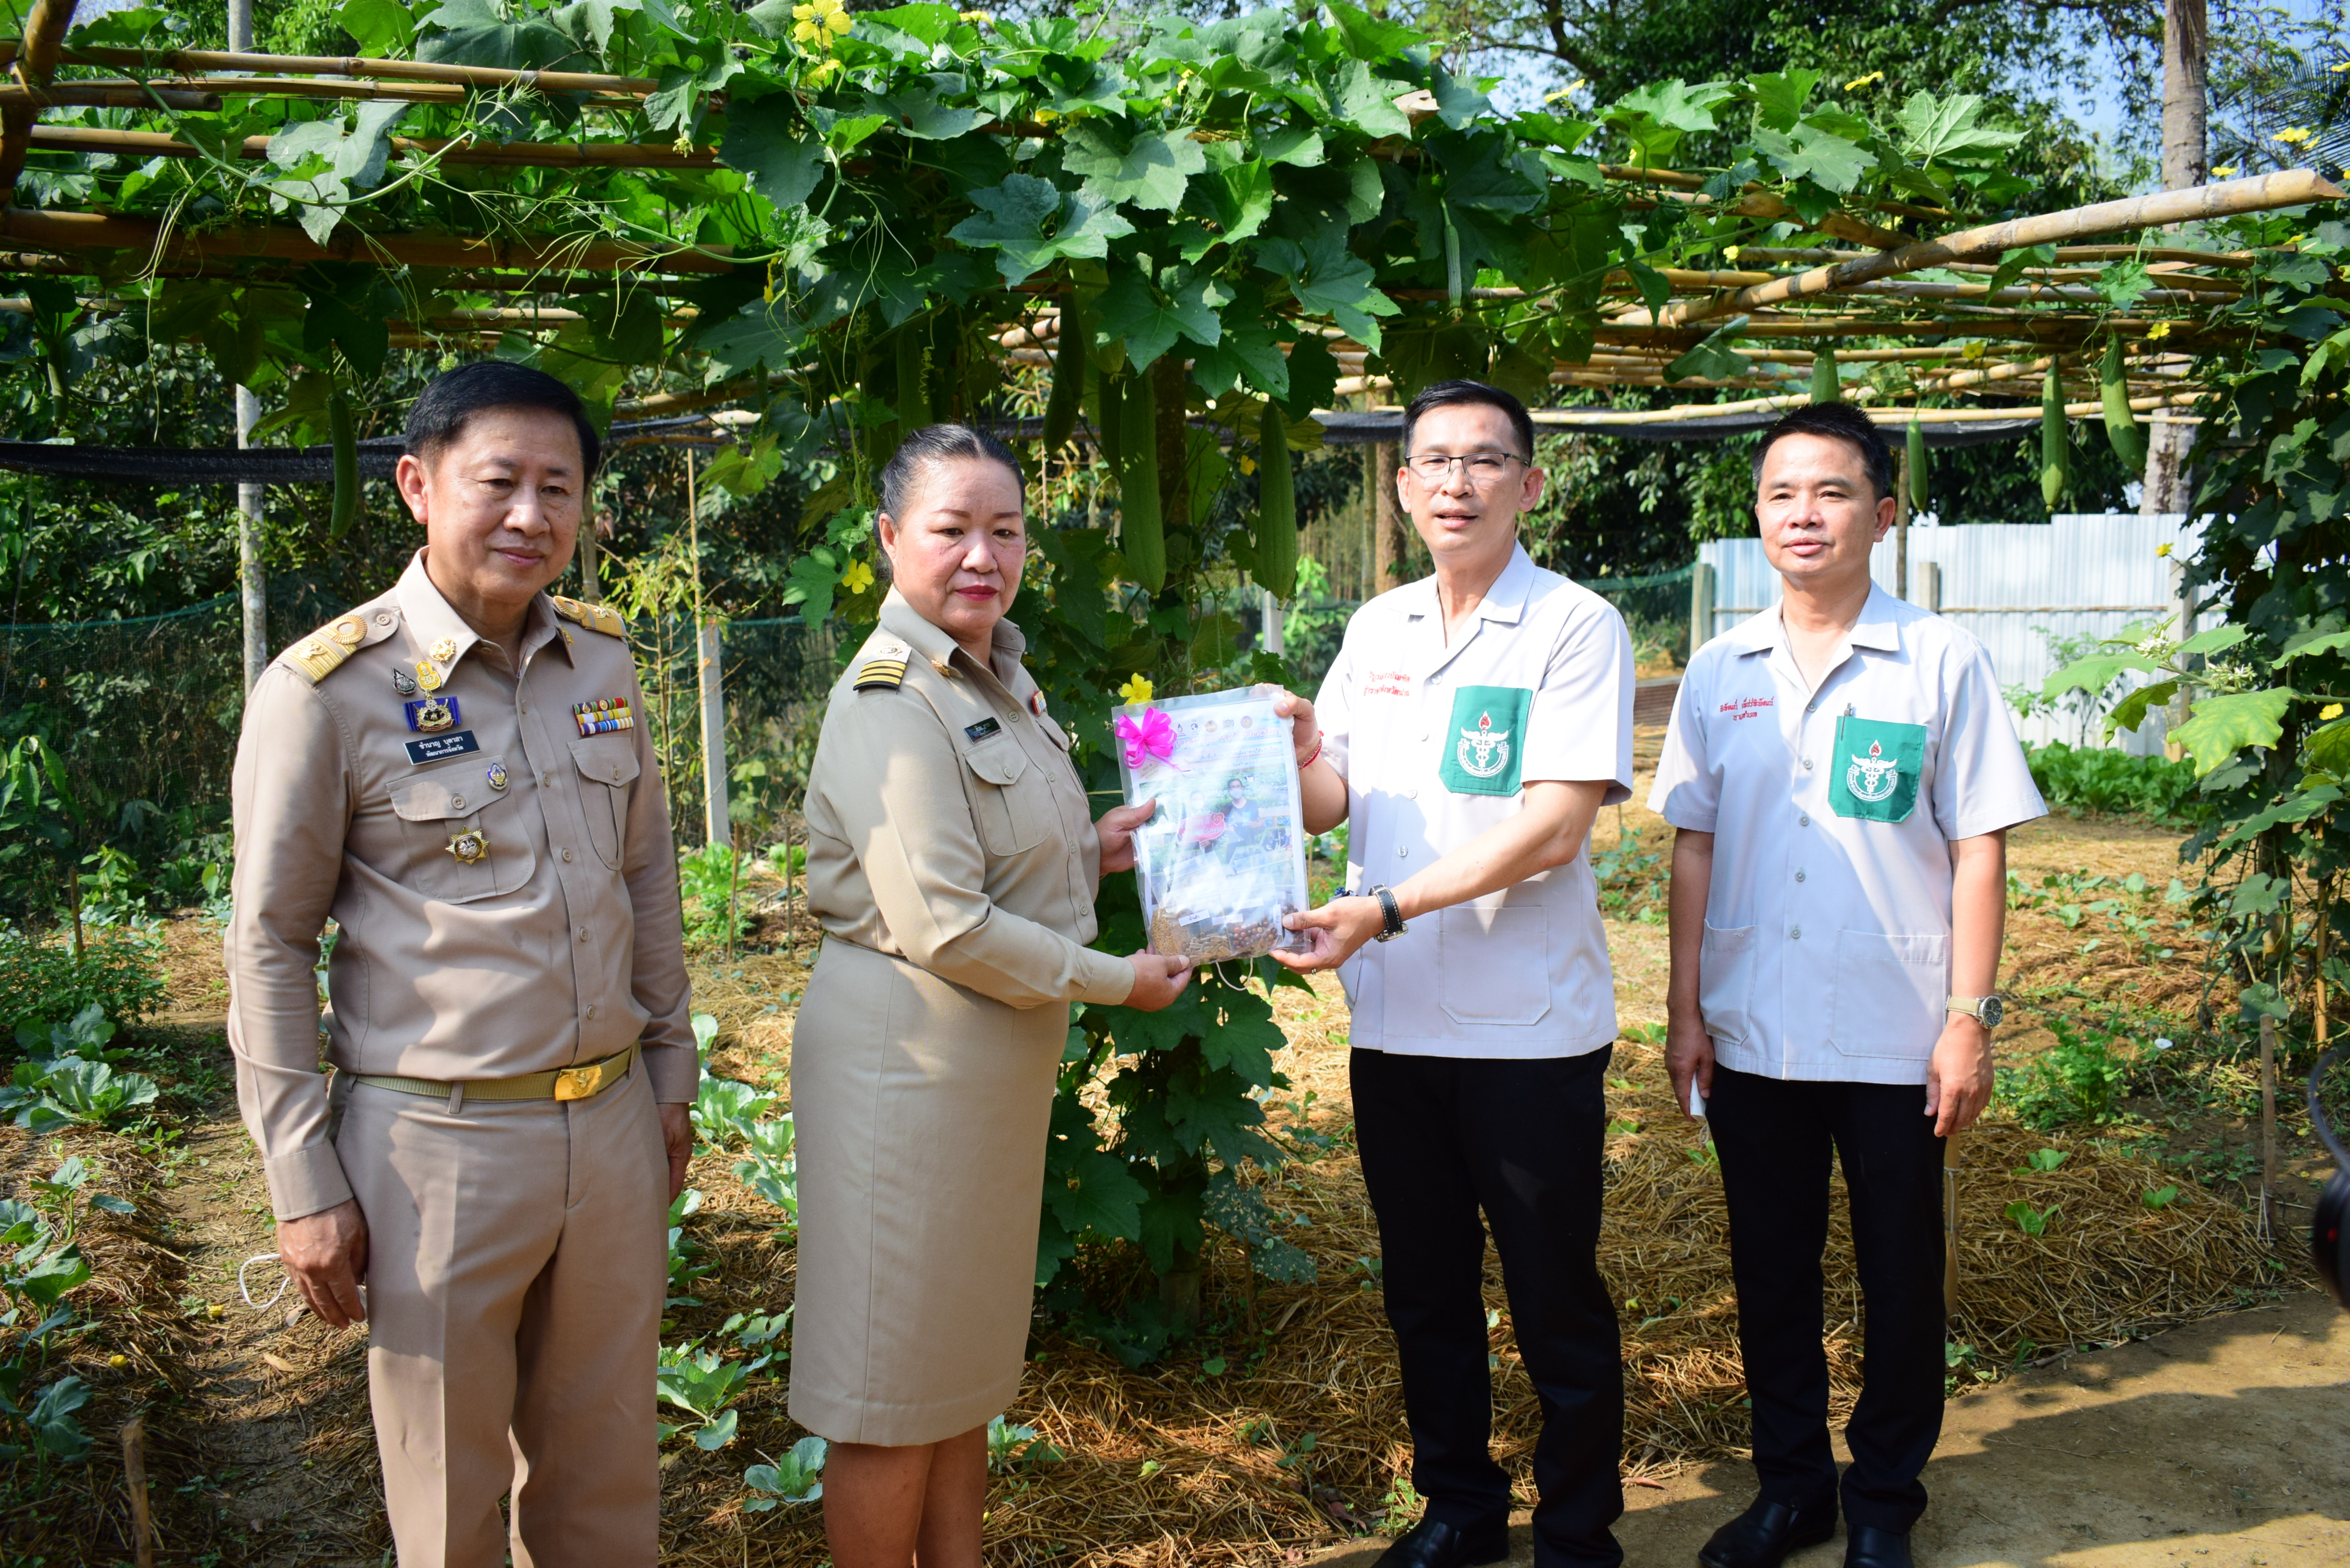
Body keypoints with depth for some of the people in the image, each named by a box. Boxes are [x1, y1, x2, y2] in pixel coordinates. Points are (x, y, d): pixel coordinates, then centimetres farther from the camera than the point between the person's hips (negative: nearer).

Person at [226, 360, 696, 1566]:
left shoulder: (603, 662, 5)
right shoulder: (326, 689, -10)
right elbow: (270, 944, -6)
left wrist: (669, 1069, 15)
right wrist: (302, 1183, -6)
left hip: (612, 1127, 5)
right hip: (436, 1145, -4)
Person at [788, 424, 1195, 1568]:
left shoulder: (998, 679, 10)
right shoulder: (890, 702, -19)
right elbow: (942, 927, -23)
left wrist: (1094, 851, 2)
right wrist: (1115, 981, -13)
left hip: (998, 1063, 9)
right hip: (907, 1055, -9)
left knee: (963, 1358, 21)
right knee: (889, 1392, 5)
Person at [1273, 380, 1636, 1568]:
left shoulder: (1574, 628, -9)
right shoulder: (1375, 630, 10)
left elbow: (1551, 831, -17)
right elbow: (1329, 795, 11)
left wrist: (1385, 912, -23)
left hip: (1529, 1027, -5)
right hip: (1393, 1024, 6)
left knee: (1557, 1303, 6)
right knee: (1425, 1290, 18)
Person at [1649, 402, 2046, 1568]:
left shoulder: (1940, 662, -4)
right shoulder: (1720, 671, 4)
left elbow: (1978, 850, -4)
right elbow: (1694, 848, 8)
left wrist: (1969, 1017, -8)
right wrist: (1685, 1009, 4)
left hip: (1895, 1037, -2)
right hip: (1752, 1035, 3)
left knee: (1901, 1282, 9)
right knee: (1770, 1272, 13)